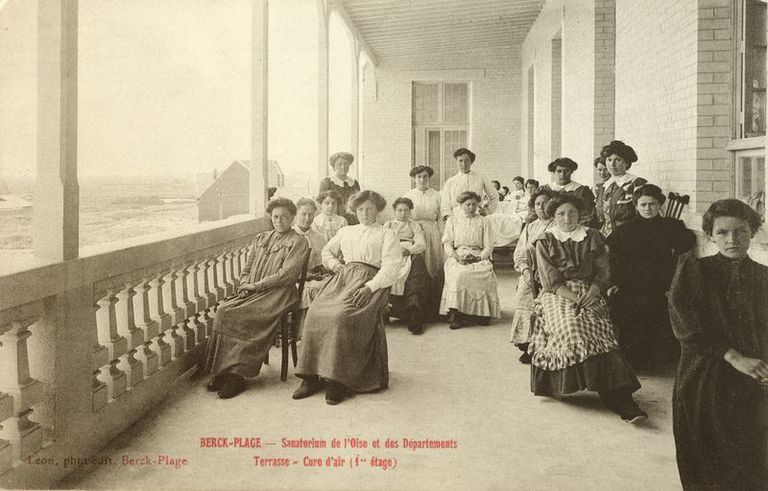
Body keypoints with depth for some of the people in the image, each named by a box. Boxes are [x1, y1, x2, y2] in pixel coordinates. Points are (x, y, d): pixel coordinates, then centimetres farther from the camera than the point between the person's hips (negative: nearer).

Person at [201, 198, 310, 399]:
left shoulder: (298, 242, 4)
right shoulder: (260, 239, 24)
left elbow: (288, 273, -8)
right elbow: (246, 269, 21)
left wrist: (257, 285, -11)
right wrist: (244, 286, 0)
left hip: (277, 293, -6)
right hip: (252, 292, 6)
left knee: (236, 315, -29)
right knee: (222, 310, -22)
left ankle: (237, 375, -25)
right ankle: (222, 370, -20)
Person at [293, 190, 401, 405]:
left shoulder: (386, 235, 14)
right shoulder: (345, 232, 29)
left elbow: (391, 268, 0)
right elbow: (326, 252, 39)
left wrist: (370, 287, -16)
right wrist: (335, 265, 15)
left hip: (369, 282, -5)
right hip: (342, 278, 5)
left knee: (340, 317, -33)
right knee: (315, 314, -24)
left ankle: (338, 382, -30)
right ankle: (311, 377, -22)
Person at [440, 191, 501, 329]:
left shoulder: (483, 222, 19)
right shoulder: (452, 221, 19)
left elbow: (488, 246, 10)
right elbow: (447, 243, 9)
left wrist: (479, 257, -10)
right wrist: (457, 256, -10)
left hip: (478, 258, 1)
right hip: (457, 257, -1)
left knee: (487, 274, -33)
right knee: (459, 274, -35)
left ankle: (482, 312, -28)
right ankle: (455, 314, -35)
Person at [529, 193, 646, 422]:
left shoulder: (593, 238, 12)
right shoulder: (545, 242, 5)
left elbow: (603, 272, 6)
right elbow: (551, 281, -2)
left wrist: (591, 292, -13)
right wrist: (575, 298, -14)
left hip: (589, 294, 0)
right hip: (558, 295, 0)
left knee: (600, 331, -23)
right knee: (570, 325, -30)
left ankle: (621, 402, -29)